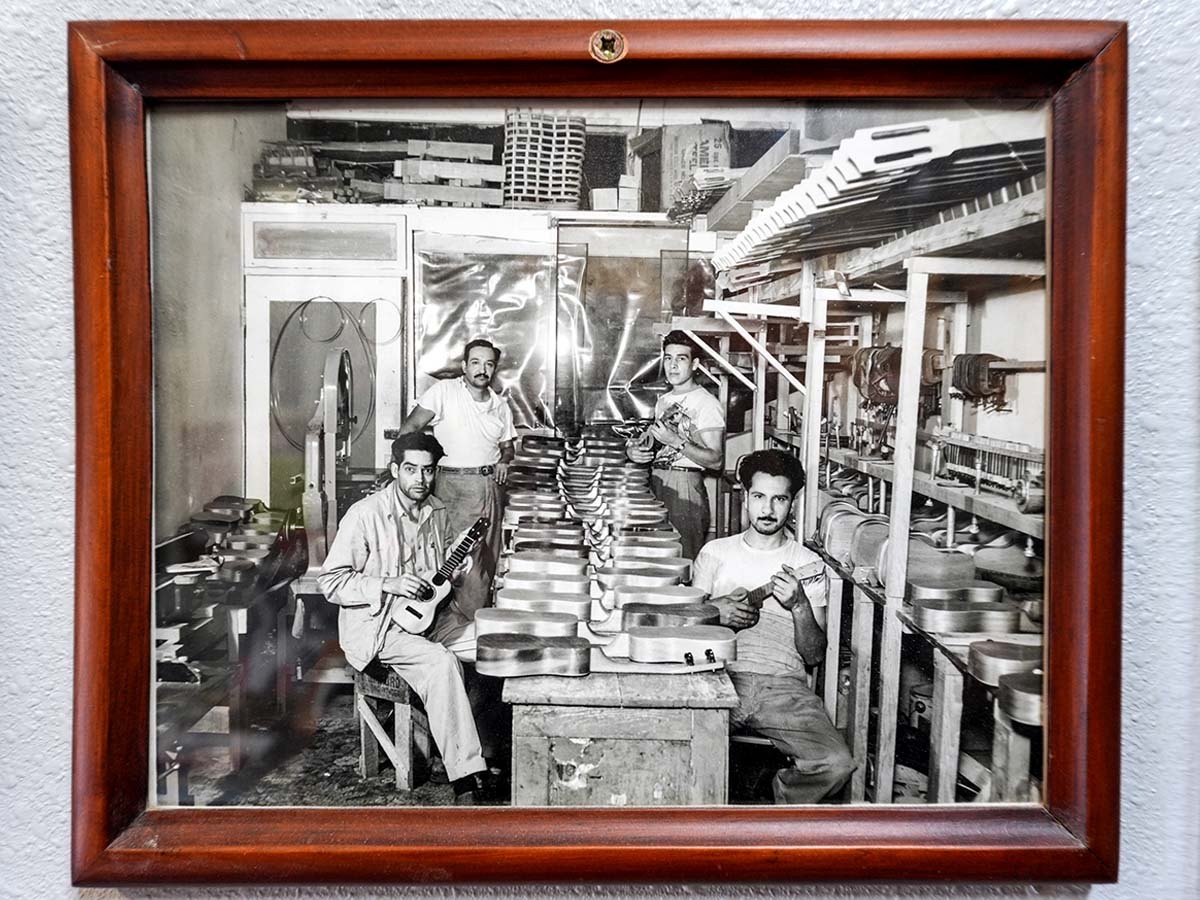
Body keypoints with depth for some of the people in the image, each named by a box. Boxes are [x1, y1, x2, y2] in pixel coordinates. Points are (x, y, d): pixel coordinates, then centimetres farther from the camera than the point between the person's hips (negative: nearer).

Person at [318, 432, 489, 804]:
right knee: (441, 662, -30)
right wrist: (388, 585, -23)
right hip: (375, 623, -7)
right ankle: (465, 777, -25)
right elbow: (330, 581, -13)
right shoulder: (365, 515, -15)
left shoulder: (436, 512, 5)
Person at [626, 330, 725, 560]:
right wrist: (632, 450, 4)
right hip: (656, 482, 7)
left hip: (686, 488, -7)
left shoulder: (707, 403, -9)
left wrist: (676, 442, -22)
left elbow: (716, 460, -14)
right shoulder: (664, 401, 16)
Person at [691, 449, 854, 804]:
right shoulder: (716, 552, 15)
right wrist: (715, 612, -6)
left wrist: (800, 606, -10)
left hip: (783, 684, 1)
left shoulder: (809, 566, 12)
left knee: (835, 763, -24)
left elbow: (814, 655, 8)